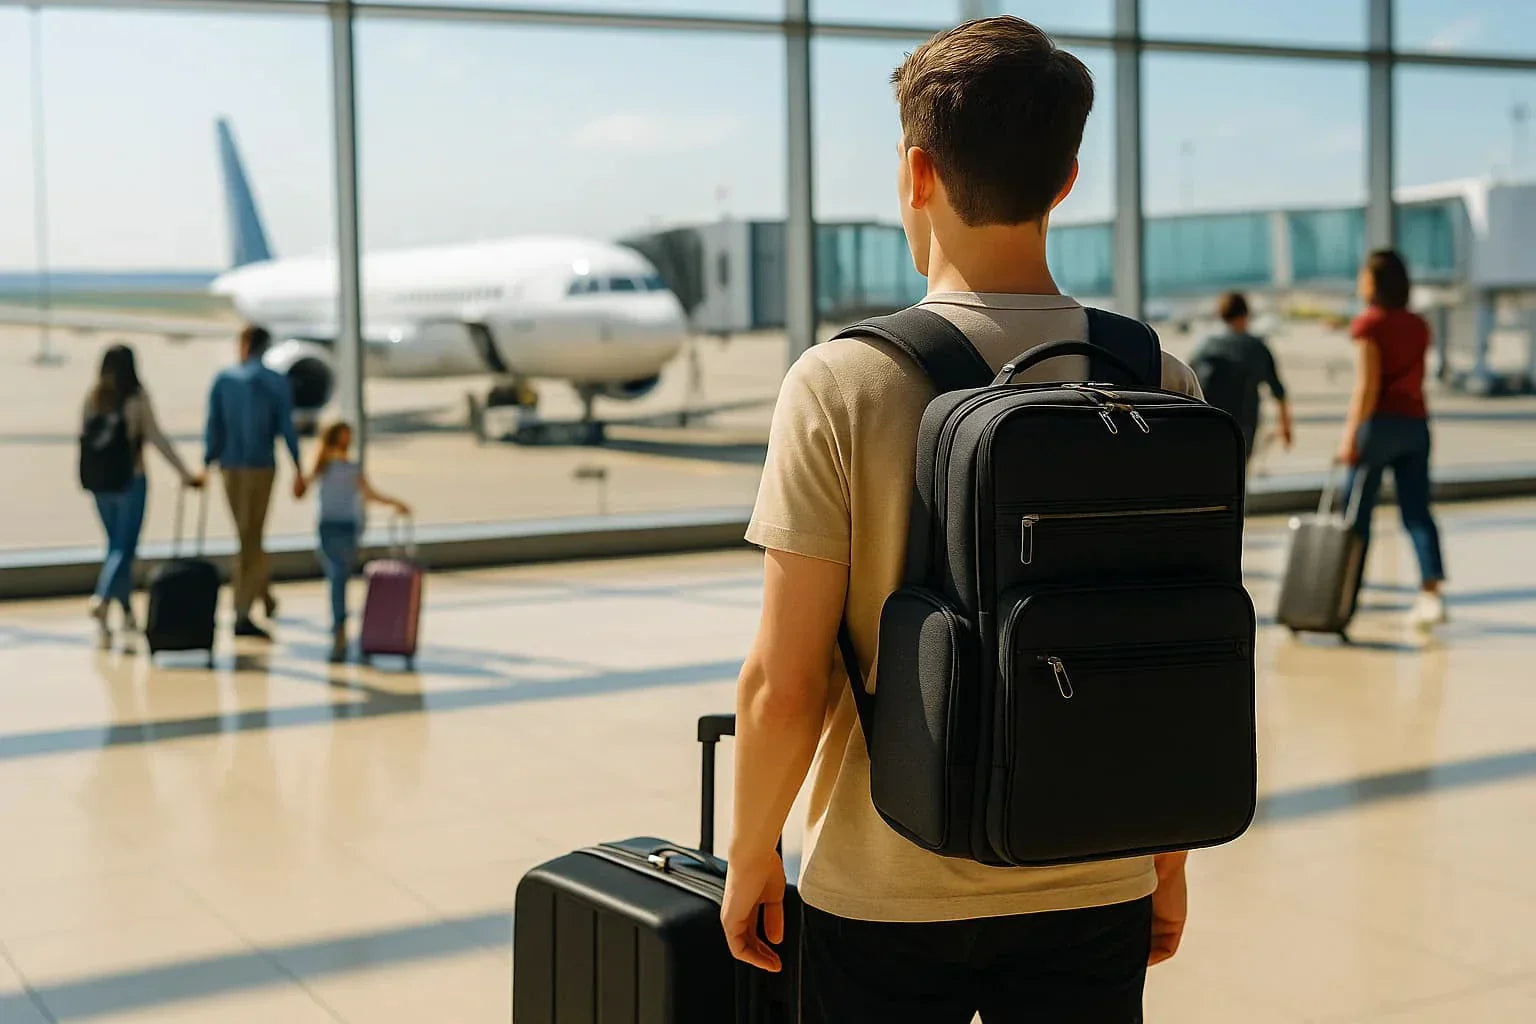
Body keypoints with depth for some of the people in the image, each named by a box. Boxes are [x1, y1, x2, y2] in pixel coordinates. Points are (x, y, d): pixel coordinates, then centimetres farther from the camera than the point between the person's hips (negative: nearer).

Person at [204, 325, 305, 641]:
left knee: (248, 537, 16)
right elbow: (286, 429, -5)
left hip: (230, 468, 2)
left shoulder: (223, 380, 2)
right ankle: (242, 614, -2)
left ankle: (266, 596, 23)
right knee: (251, 540, 2)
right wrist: (298, 471, -1)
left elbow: (214, 427, 1)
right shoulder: (277, 383, -2)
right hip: (261, 467, -2)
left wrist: (207, 464, 7)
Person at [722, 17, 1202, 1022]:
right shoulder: (1163, 387, -5)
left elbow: (783, 685, -13)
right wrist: (1169, 862, 14)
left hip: (886, 896, -2)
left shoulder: (843, 384, -14)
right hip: (1097, 897, 3)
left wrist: (751, 861, 3)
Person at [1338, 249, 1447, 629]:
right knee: (1417, 512, 1)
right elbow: (1416, 379, 15)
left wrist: (1351, 434, -16)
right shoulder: (1418, 326, 12)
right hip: (1416, 423, 6)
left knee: (1357, 512, 4)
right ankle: (1431, 593, -12)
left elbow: (1367, 385, -15)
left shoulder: (1369, 323, -7)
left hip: (1380, 422, -6)